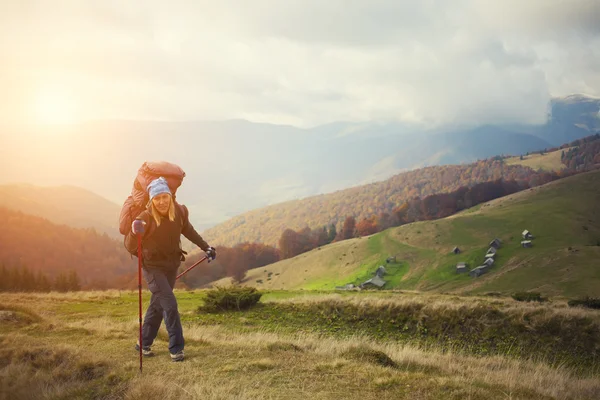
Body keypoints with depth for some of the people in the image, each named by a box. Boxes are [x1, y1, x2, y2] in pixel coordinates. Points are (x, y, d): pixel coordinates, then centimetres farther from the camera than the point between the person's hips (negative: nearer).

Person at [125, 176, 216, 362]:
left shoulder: (179, 212, -9)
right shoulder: (146, 218, -23)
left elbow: (188, 231, 11)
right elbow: (130, 246, -27)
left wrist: (206, 247, 16)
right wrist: (135, 233, -48)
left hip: (171, 266, 6)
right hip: (153, 267, -5)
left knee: (158, 305, 16)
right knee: (170, 305, -14)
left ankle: (144, 343, 32)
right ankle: (176, 348, -3)